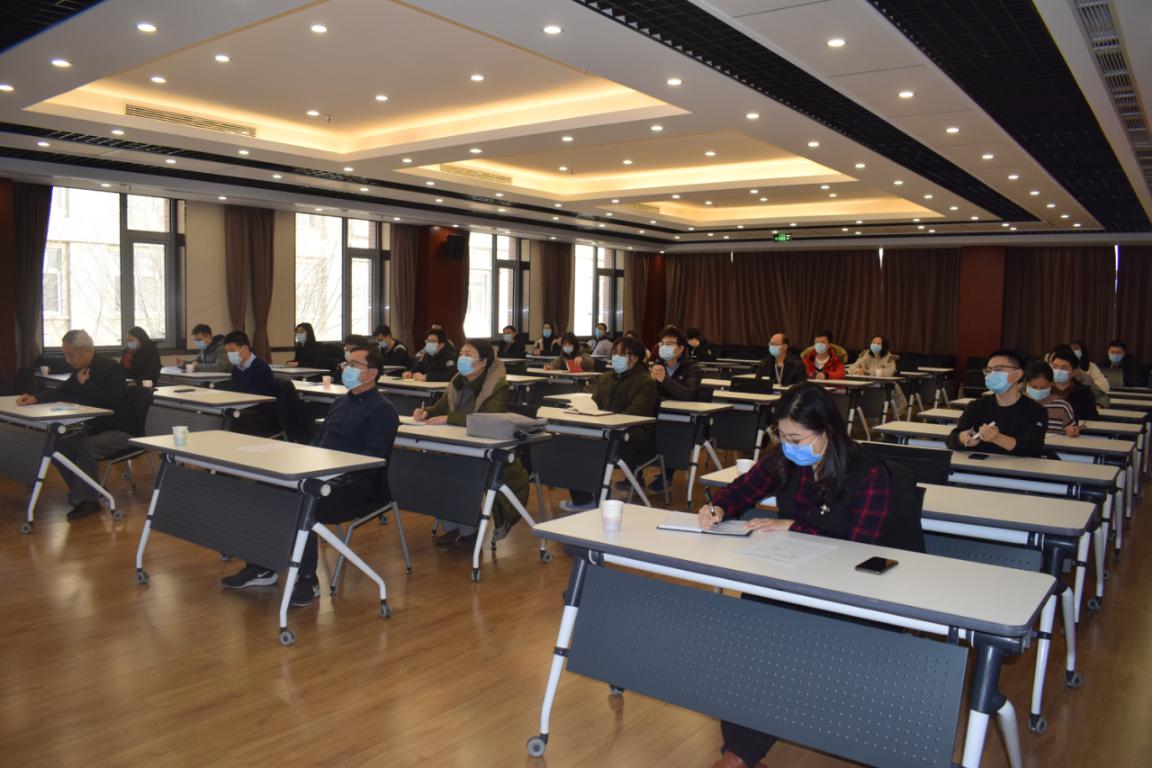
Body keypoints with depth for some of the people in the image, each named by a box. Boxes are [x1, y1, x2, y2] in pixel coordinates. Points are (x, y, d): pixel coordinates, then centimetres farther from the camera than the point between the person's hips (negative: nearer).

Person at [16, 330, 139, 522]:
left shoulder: (111, 368, -18)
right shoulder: (81, 370, 8)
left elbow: (111, 401, -30)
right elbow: (61, 393, 16)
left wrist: (86, 384, -21)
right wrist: (35, 398, -1)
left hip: (121, 431, -9)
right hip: (96, 428, 9)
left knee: (86, 447, -30)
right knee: (60, 446, -5)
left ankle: (85, 500, -18)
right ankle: (84, 493, 5)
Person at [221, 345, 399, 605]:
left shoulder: (382, 410, -5)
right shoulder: (341, 403, 22)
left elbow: (372, 458, -15)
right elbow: (319, 439, 27)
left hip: (356, 483, -8)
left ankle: (308, 581, -17)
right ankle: (261, 567, 0)